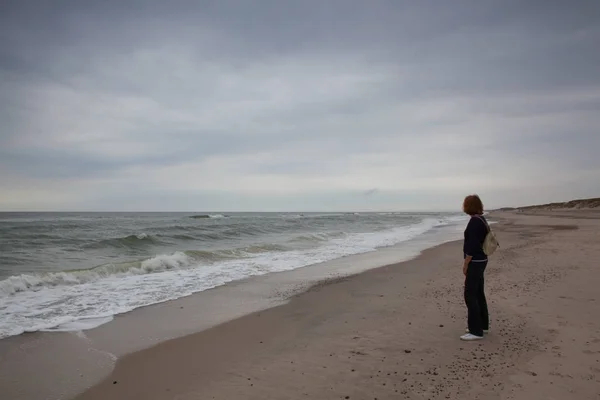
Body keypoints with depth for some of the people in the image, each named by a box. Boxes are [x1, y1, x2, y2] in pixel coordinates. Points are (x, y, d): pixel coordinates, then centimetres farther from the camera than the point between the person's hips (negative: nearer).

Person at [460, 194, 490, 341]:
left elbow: (471, 246, -22)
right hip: (481, 260, 10)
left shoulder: (474, 221, -20)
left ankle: (476, 331, -1)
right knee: (478, 293, 17)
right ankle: (482, 325, 28)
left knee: (470, 295, -6)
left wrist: (465, 264, -16)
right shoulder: (481, 219, 10)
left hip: (475, 262, -10)